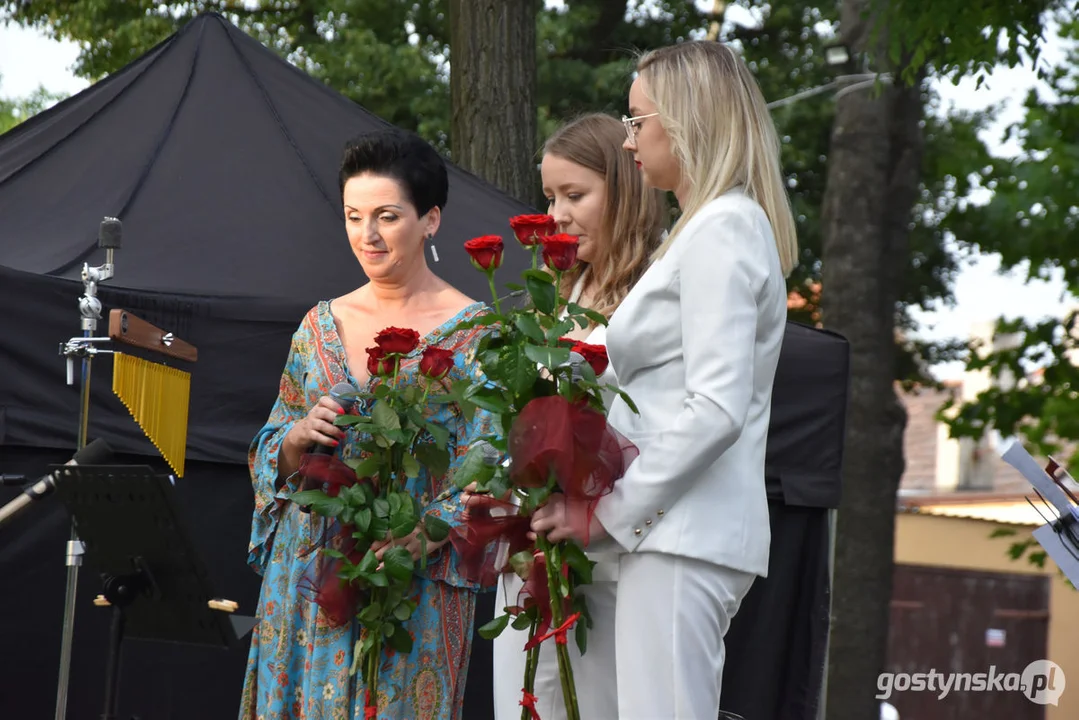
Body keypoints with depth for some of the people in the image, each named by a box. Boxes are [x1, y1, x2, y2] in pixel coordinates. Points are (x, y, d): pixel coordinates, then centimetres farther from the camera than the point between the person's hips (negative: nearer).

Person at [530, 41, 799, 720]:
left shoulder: (721, 229, -10)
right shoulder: (727, 224, 21)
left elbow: (715, 410, -19)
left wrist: (612, 511, -14)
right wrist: (609, 505, 14)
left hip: (682, 536, -10)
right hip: (686, 530, 10)